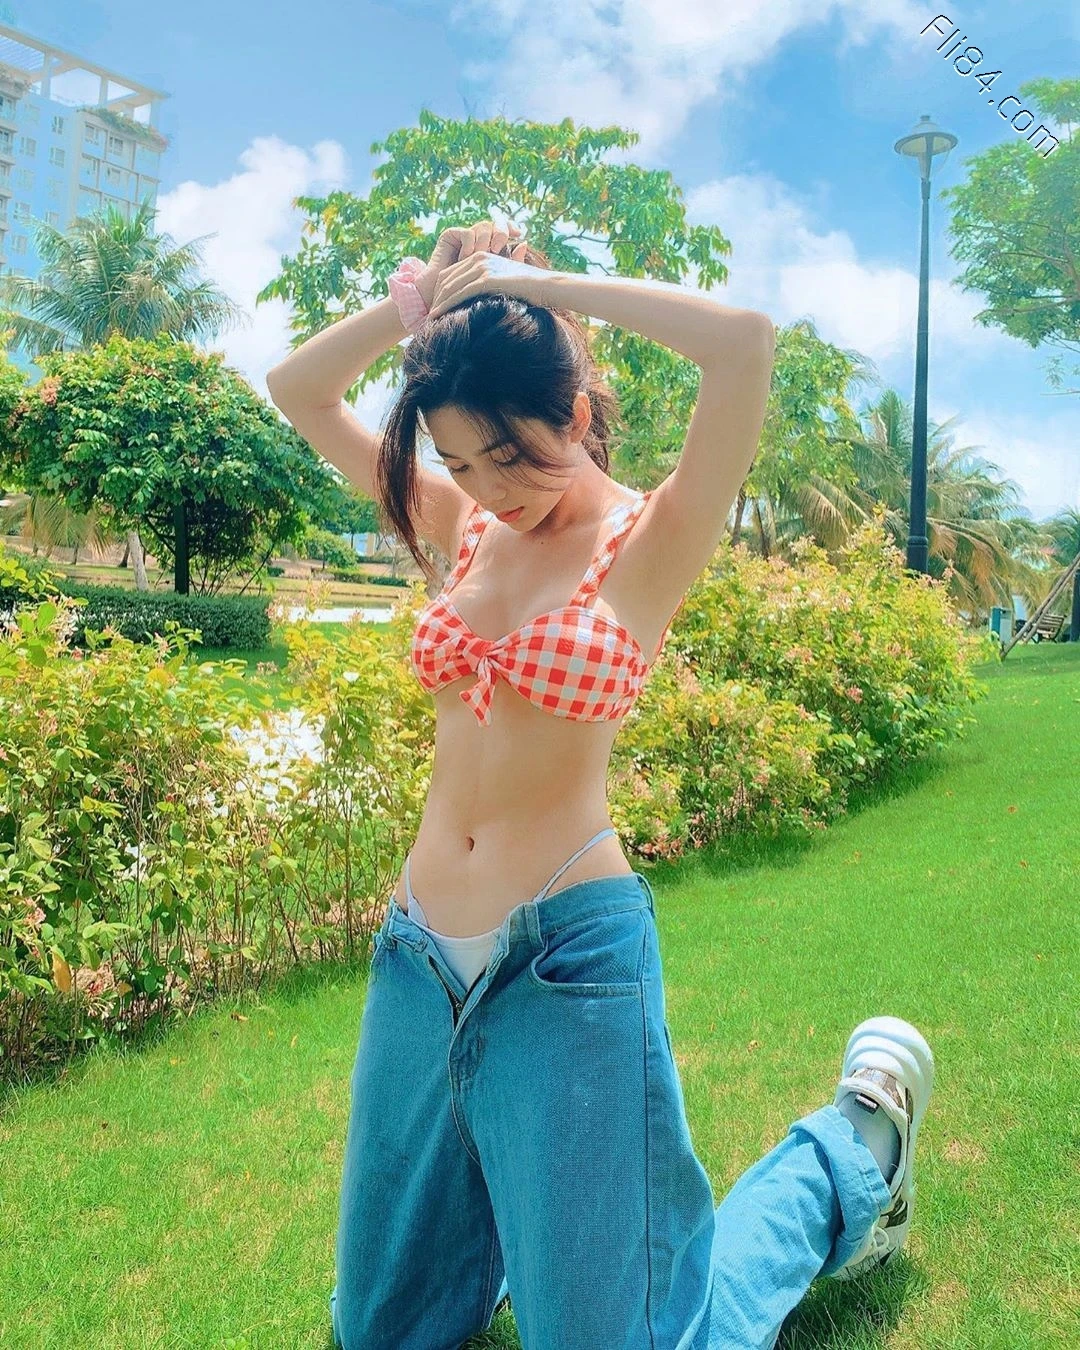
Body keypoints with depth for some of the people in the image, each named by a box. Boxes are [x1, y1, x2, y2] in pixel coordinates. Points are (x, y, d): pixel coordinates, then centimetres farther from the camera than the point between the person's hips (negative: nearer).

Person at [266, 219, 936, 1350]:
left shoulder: (654, 540, -7)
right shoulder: (464, 531, 7)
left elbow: (744, 343, -24)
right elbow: (295, 391, 11)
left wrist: (527, 283, -14)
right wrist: (423, 297, -2)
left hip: (565, 960, -6)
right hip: (418, 955, 6)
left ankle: (854, 1148, 33)